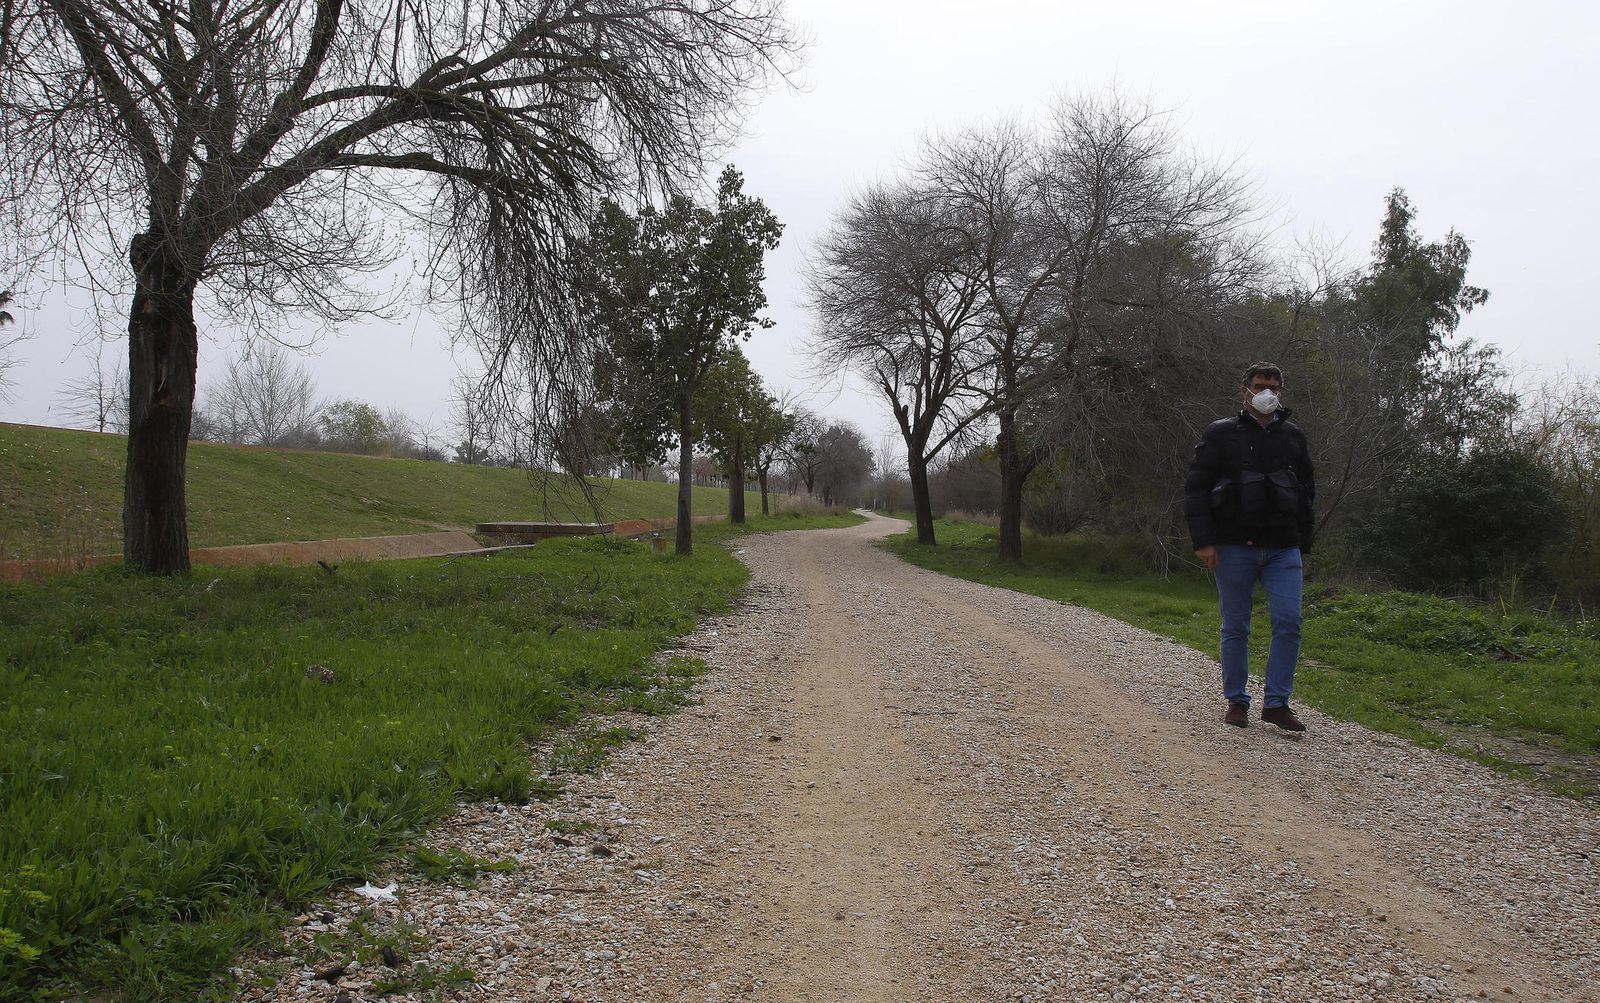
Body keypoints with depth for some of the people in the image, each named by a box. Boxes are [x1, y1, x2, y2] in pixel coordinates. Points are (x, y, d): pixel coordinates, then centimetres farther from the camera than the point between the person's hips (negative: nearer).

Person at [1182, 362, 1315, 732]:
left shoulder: (1294, 437, 14)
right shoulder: (1222, 434, 2)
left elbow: (1307, 493, 21)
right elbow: (1195, 488, -1)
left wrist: (1303, 547, 16)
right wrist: (1203, 540, -10)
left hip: (1283, 549, 3)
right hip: (1234, 547, -3)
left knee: (1289, 622, -7)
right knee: (1235, 627, 4)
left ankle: (1277, 702, 1)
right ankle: (1236, 701, 14)